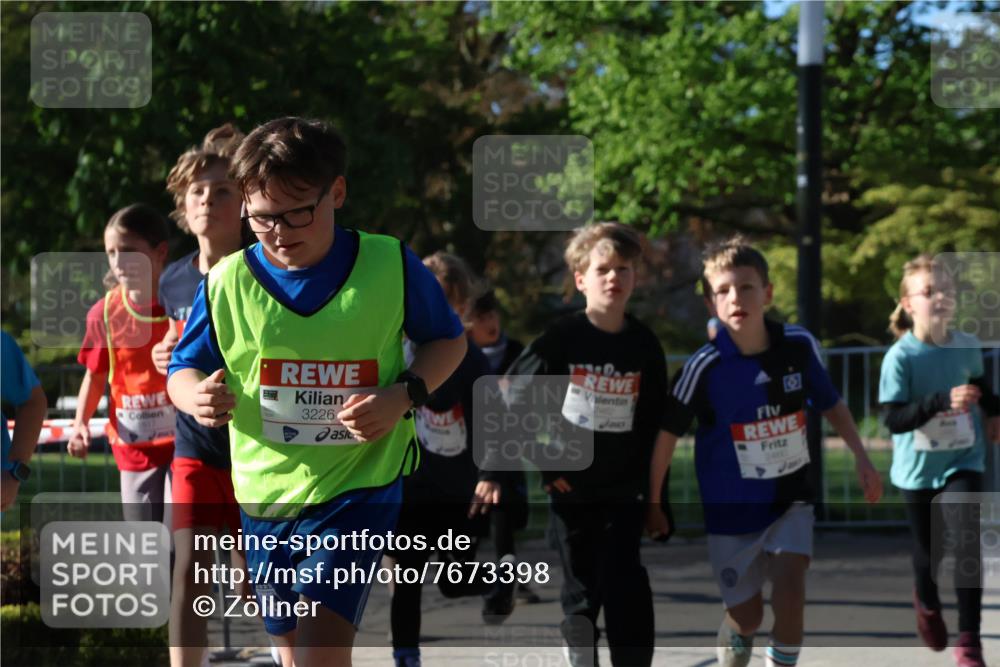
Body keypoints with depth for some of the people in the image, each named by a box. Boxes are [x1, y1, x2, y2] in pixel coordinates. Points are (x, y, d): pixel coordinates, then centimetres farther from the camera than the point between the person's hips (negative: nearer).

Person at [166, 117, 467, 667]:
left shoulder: (390, 265, -8)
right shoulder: (227, 282, -5)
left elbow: (448, 341, 7)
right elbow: (184, 370, 7)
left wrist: (403, 396, -13)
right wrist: (196, 397, -18)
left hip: (358, 490, -3)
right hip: (264, 493, 3)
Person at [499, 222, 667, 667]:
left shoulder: (645, 346, 1)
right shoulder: (562, 339, -6)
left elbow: (657, 423, 7)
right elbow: (516, 398, -2)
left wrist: (656, 493, 4)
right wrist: (542, 463, -5)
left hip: (625, 492, 1)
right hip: (572, 488, -1)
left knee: (626, 588, -7)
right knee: (581, 591, 7)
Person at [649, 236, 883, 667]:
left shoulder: (799, 347, -11)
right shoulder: (705, 367, -20)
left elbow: (830, 404, 8)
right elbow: (668, 432, -7)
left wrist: (861, 457, 1)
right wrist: (653, 502, -1)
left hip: (791, 497, 2)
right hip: (731, 506, -2)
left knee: (789, 586, -20)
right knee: (746, 617, 7)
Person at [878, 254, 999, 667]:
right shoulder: (900, 357, -17)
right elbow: (894, 419, -24)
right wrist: (943, 400, -34)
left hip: (963, 463, 2)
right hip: (919, 468, -2)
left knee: (967, 541, -15)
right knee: (929, 552, 11)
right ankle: (928, 604, 46)